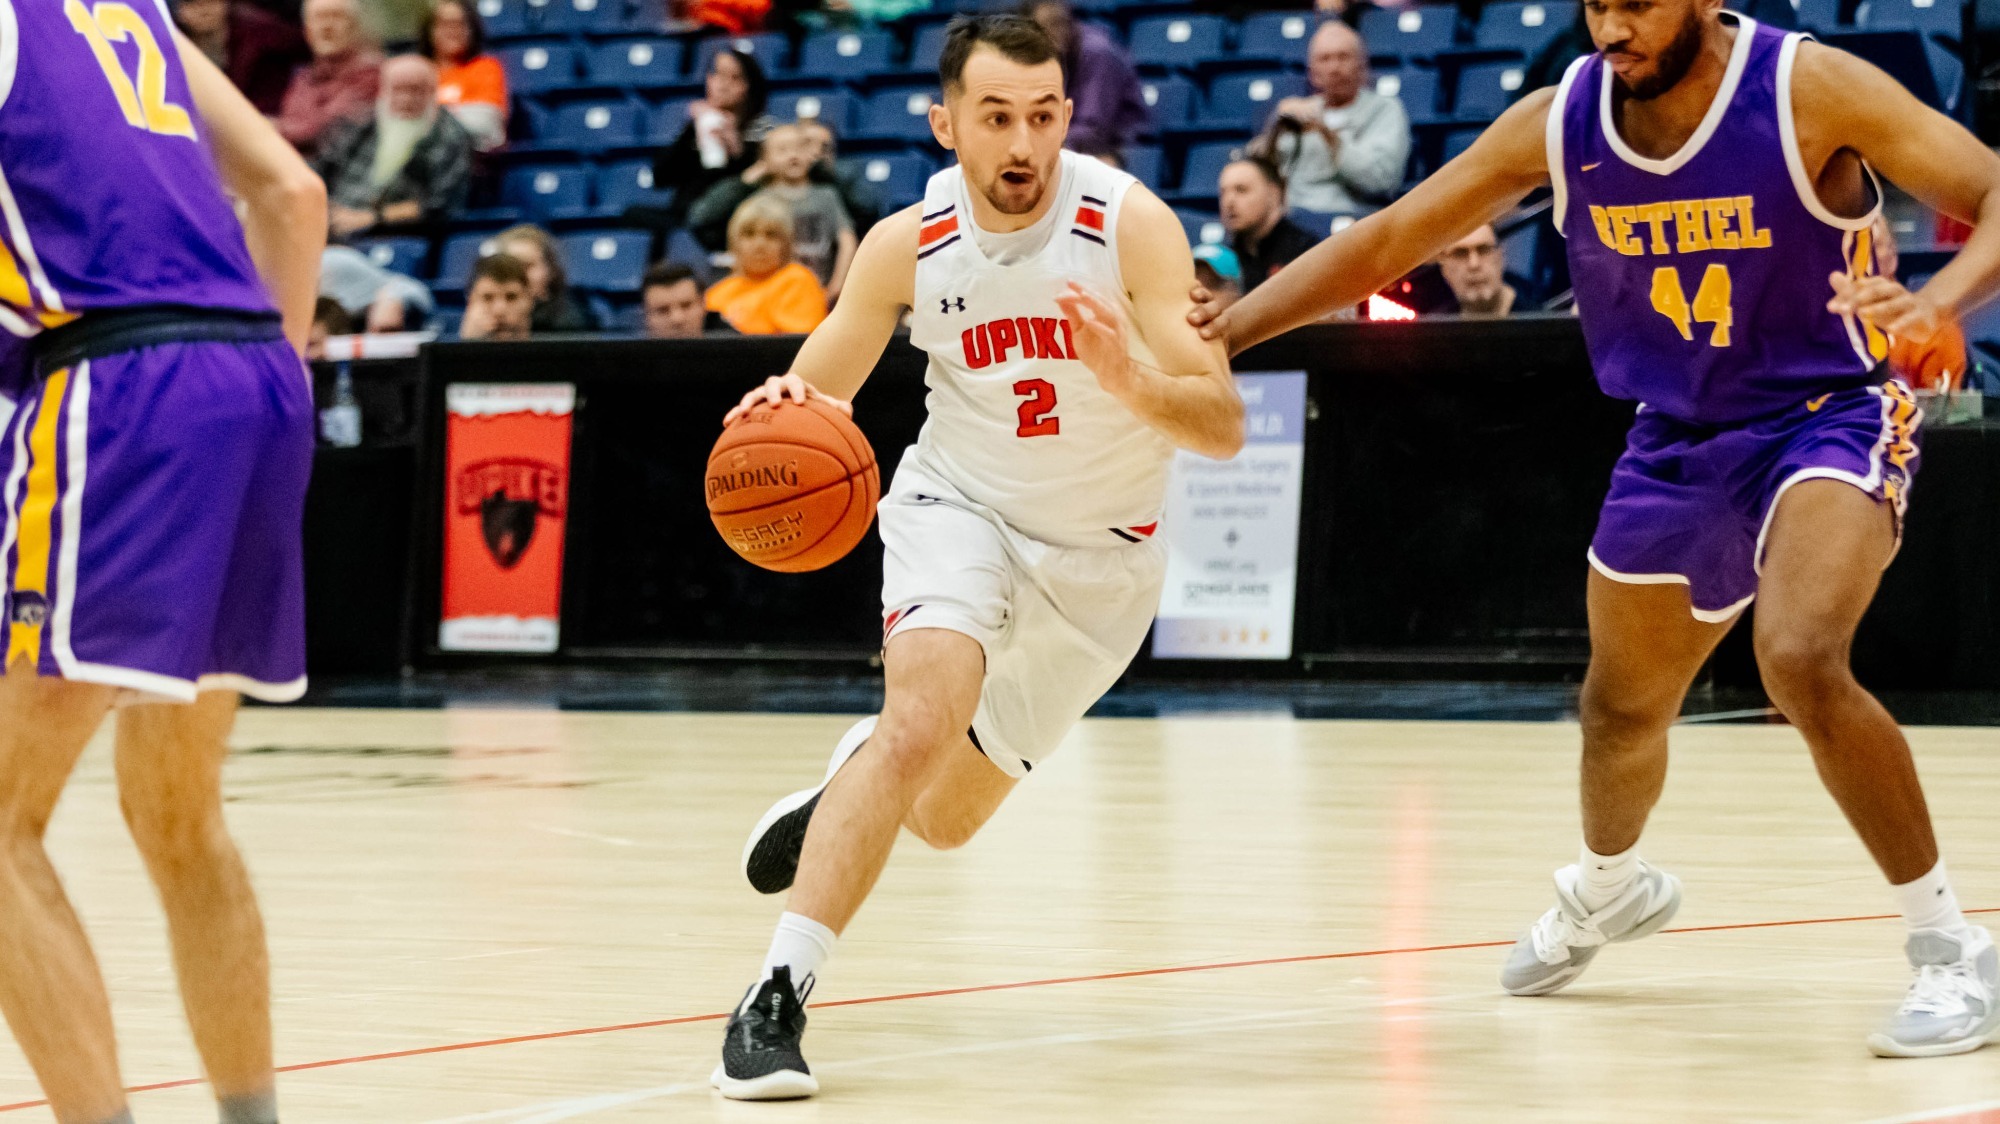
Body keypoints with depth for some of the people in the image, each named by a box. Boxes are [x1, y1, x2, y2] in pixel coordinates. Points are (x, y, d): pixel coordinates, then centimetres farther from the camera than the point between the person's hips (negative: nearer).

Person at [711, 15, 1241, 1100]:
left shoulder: (1131, 224, -22)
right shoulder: (907, 245, -15)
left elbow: (1224, 426, -24)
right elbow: (816, 393, -1)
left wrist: (1131, 380, -44)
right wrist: (780, 412, -26)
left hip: (1101, 552, 1)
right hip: (961, 503, -1)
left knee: (944, 815, 11)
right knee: (922, 715, -30)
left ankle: (853, 778, 48)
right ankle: (776, 1000, -27)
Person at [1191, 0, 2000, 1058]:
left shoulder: (1811, 90, -22)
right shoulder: (1559, 122, -10)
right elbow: (1383, 242, -2)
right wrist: (1214, 331, -11)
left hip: (1828, 412, -5)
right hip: (1677, 439, 5)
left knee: (1801, 662, -31)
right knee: (1621, 705, 20)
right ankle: (1604, 890, 55)